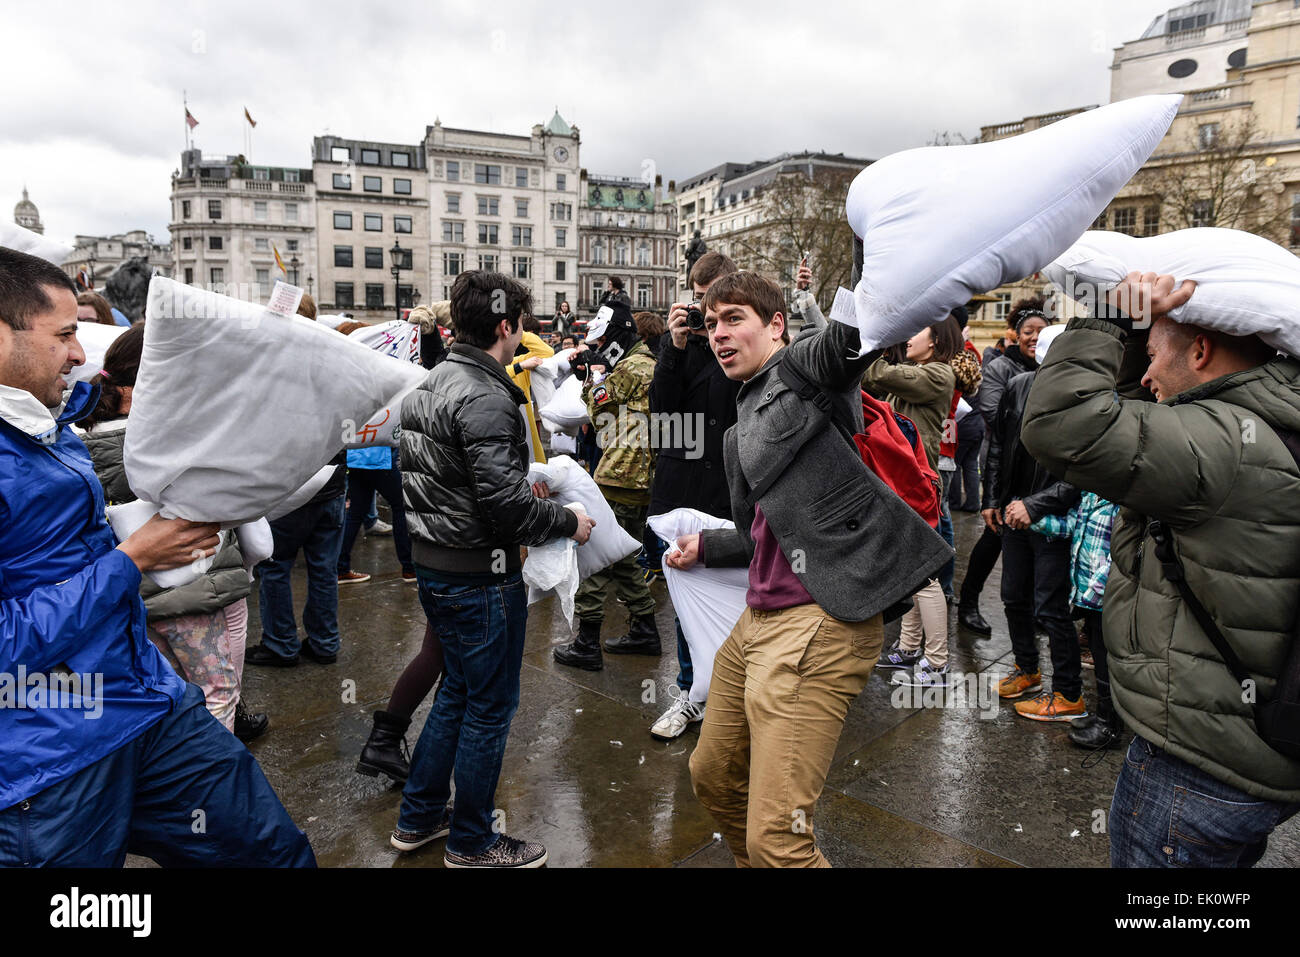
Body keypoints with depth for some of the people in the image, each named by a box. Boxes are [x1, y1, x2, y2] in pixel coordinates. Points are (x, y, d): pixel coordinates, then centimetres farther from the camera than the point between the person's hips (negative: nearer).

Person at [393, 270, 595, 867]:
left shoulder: (432, 383, 10)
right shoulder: (485, 397, -21)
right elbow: (504, 503, -26)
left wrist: (522, 488, 14)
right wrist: (567, 521, -10)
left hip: (434, 565, 10)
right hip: (479, 575, -10)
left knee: (457, 692, 23)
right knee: (489, 706, 7)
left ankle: (418, 818, 36)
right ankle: (471, 844, 24)